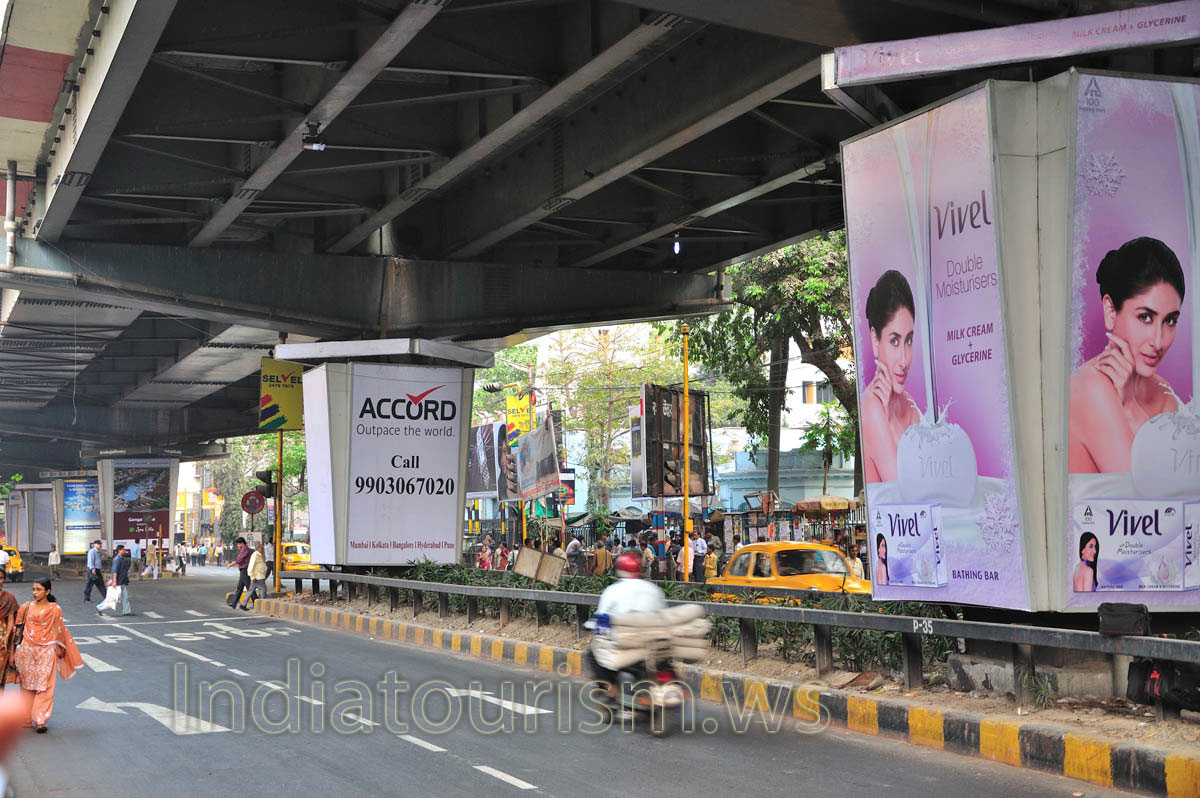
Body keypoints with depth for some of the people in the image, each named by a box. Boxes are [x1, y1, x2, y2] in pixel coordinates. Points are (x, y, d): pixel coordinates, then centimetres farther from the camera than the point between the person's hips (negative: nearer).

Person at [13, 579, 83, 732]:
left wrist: (59, 649, 10)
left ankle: (40, 720, -8)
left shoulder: (55, 610, -2)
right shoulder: (27, 608, 4)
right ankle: (27, 719, 16)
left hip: (46, 652, -3)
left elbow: (59, 632, 7)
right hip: (27, 651, 3)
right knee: (27, 685, 7)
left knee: (44, 686, -7)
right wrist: (16, 652, 8)